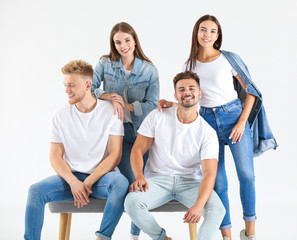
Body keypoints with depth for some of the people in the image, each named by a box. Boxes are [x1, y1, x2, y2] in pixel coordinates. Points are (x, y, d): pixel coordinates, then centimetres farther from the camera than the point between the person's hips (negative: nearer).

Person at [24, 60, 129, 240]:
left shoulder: (111, 112, -4)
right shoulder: (61, 116, 3)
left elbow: (115, 155, -7)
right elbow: (55, 156, 2)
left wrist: (88, 183, -16)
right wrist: (73, 181, -16)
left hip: (101, 177, -2)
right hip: (71, 176, 2)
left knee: (120, 182, -35)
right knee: (36, 190, -24)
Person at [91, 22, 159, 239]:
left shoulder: (150, 70, -1)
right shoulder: (105, 64, 1)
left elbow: (152, 105, -6)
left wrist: (126, 105, -18)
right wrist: (110, 97, -24)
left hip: (142, 131, 1)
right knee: (132, 182, -10)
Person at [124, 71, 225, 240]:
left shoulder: (208, 133, -4)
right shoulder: (157, 117, 0)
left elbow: (209, 174, -13)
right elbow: (138, 150, 1)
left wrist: (199, 204, -31)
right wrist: (139, 177, -20)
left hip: (190, 182, 0)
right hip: (157, 179, 1)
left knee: (217, 210, -29)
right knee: (132, 202, -29)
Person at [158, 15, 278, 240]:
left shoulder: (229, 58, -2)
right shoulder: (190, 65, 9)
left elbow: (250, 91, 1)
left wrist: (242, 122, -8)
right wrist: (171, 103, -2)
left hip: (234, 115, -3)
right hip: (207, 120, 3)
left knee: (246, 174, -12)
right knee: (218, 182, 3)